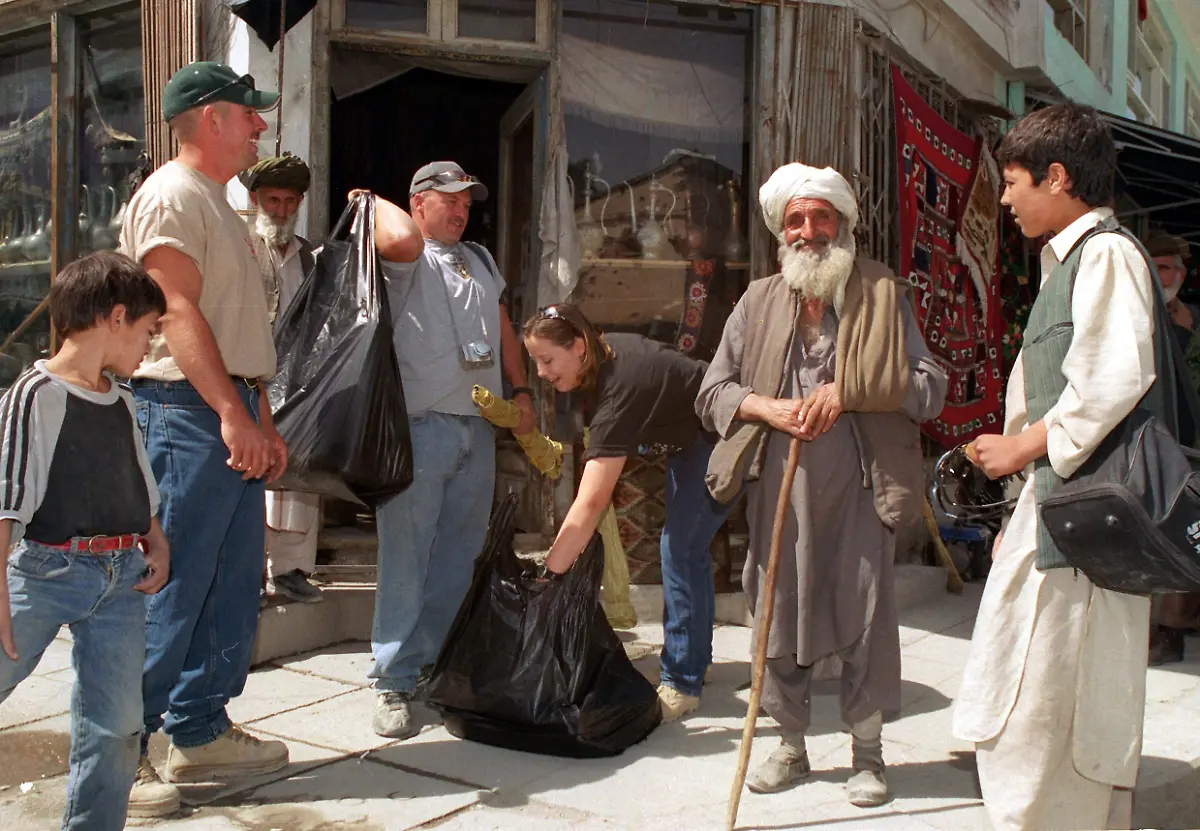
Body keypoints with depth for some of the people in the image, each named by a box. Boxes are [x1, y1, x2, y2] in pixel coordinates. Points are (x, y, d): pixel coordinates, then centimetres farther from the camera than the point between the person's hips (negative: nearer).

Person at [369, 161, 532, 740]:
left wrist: (521, 392, 18)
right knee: (407, 556, -6)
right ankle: (394, 683, -1)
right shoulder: (408, 258, -2)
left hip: (478, 428, 7)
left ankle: (429, 659, 21)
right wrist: (375, 204, -7)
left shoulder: (480, 259, 23)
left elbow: (504, 330, 27)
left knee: (458, 555, 9)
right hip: (420, 425, -7)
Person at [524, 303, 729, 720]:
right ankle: (695, 657, 29)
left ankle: (682, 683, -4)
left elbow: (589, 504, -43)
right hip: (688, 438, 10)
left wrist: (549, 576, -44)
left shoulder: (619, 389, -36)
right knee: (685, 548, 15)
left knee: (682, 549, -13)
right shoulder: (605, 351, -11)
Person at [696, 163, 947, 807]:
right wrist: (764, 407, -10)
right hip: (779, 488, 2)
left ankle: (867, 753, 22)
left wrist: (847, 392, -13)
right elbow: (713, 391, 10)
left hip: (858, 487, -2)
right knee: (780, 612, 9)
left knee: (865, 617, 3)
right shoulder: (758, 302, 11)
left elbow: (929, 388, 0)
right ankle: (791, 747, 27)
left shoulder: (882, 296, 5)